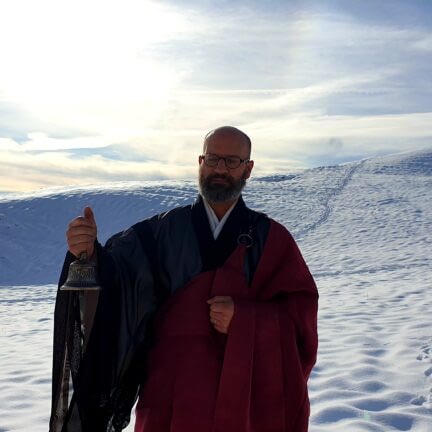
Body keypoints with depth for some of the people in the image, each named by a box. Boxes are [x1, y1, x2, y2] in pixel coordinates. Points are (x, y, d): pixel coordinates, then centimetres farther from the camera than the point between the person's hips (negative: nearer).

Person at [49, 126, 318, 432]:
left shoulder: (272, 237, 1)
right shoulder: (164, 230, 1)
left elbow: (302, 308, -3)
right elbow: (115, 276, -11)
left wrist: (243, 318, -18)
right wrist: (89, 253, -32)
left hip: (245, 393, 0)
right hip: (172, 393, 1)